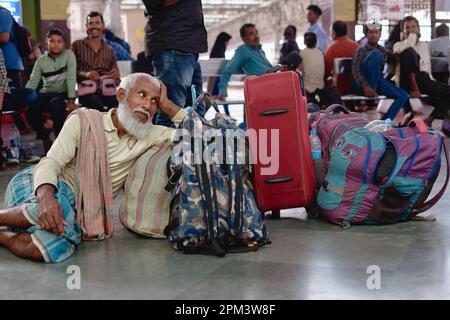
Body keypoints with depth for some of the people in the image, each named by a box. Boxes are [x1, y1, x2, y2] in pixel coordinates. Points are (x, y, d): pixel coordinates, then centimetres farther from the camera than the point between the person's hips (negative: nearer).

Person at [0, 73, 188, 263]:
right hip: (43, 186, -3)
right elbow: (51, 162, -15)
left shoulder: (147, 136, 5)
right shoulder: (84, 121, -5)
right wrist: (46, 198, -36)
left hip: (75, 210, 3)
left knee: (57, 250, -33)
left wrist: (164, 103, -4)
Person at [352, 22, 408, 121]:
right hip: (363, 83, -6)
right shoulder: (362, 50, 3)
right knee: (375, 54, -26)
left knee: (403, 95, -16)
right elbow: (355, 69, -12)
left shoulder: (383, 51, 23)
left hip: (378, 82, 6)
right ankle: (370, 94, -26)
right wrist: (366, 86, -27)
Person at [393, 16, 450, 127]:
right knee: (410, 52, -31)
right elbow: (405, 49, -16)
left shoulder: (424, 45, 27)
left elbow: (427, 67, 21)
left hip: (423, 81, 5)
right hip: (408, 82, -5)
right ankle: (414, 87, -32)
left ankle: (428, 121, -14)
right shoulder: (398, 45, 12)